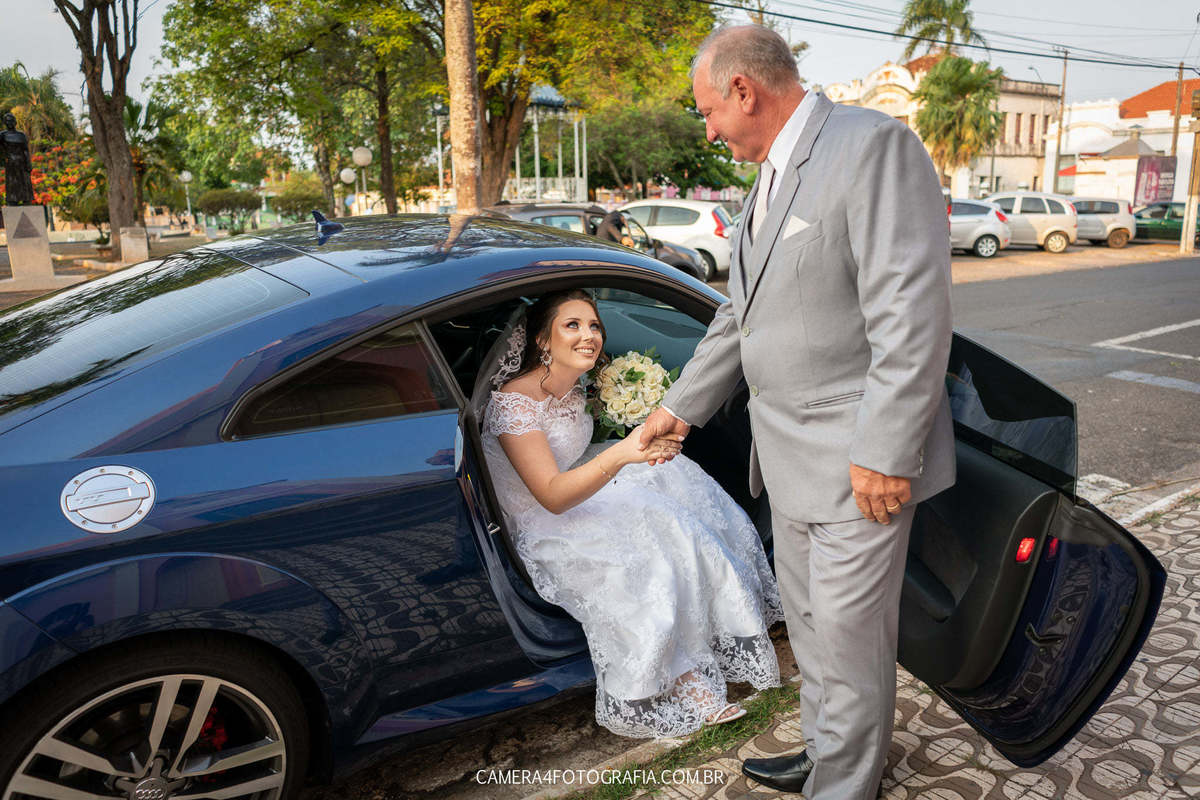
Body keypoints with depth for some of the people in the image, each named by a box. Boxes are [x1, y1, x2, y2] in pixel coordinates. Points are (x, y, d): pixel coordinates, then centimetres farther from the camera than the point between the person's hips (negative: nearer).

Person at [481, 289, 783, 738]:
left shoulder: (575, 388, 2)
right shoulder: (514, 402, -24)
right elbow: (552, 497, -31)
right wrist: (622, 453, -45)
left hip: (579, 497, 9)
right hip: (543, 531, -8)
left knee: (677, 480, -9)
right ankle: (684, 683, -15)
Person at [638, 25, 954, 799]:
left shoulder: (872, 145, -15)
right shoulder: (772, 178, 15)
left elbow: (913, 314, -22)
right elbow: (740, 315, 21)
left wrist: (883, 453, -23)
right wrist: (680, 406, 22)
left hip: (860, 459, -9)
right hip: (793, 455, 9)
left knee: (850, 635, 5)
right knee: (810, 622, 20)